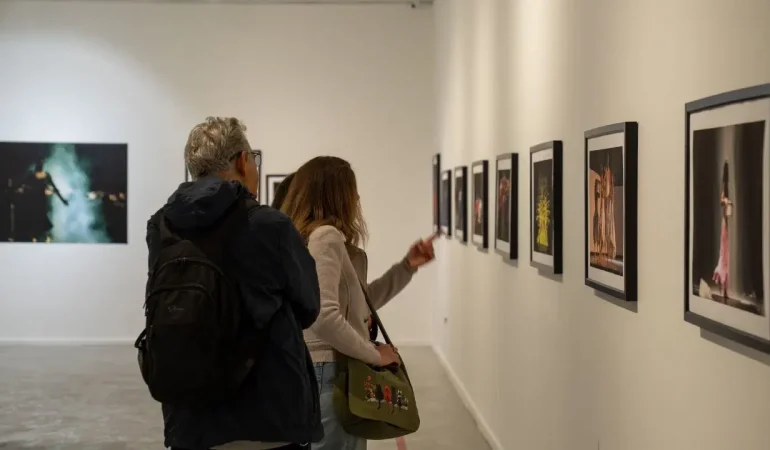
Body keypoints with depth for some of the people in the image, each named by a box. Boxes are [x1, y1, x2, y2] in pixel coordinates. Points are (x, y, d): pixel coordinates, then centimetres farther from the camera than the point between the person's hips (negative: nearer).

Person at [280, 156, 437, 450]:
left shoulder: (311, 236, 15)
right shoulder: (325, 236, -14)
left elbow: (358, 304, 25)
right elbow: (324, 317, -26)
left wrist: (407, 267, 18)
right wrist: (374, 354, -15)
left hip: (309, 370, 10)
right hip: (328, 372, -10)